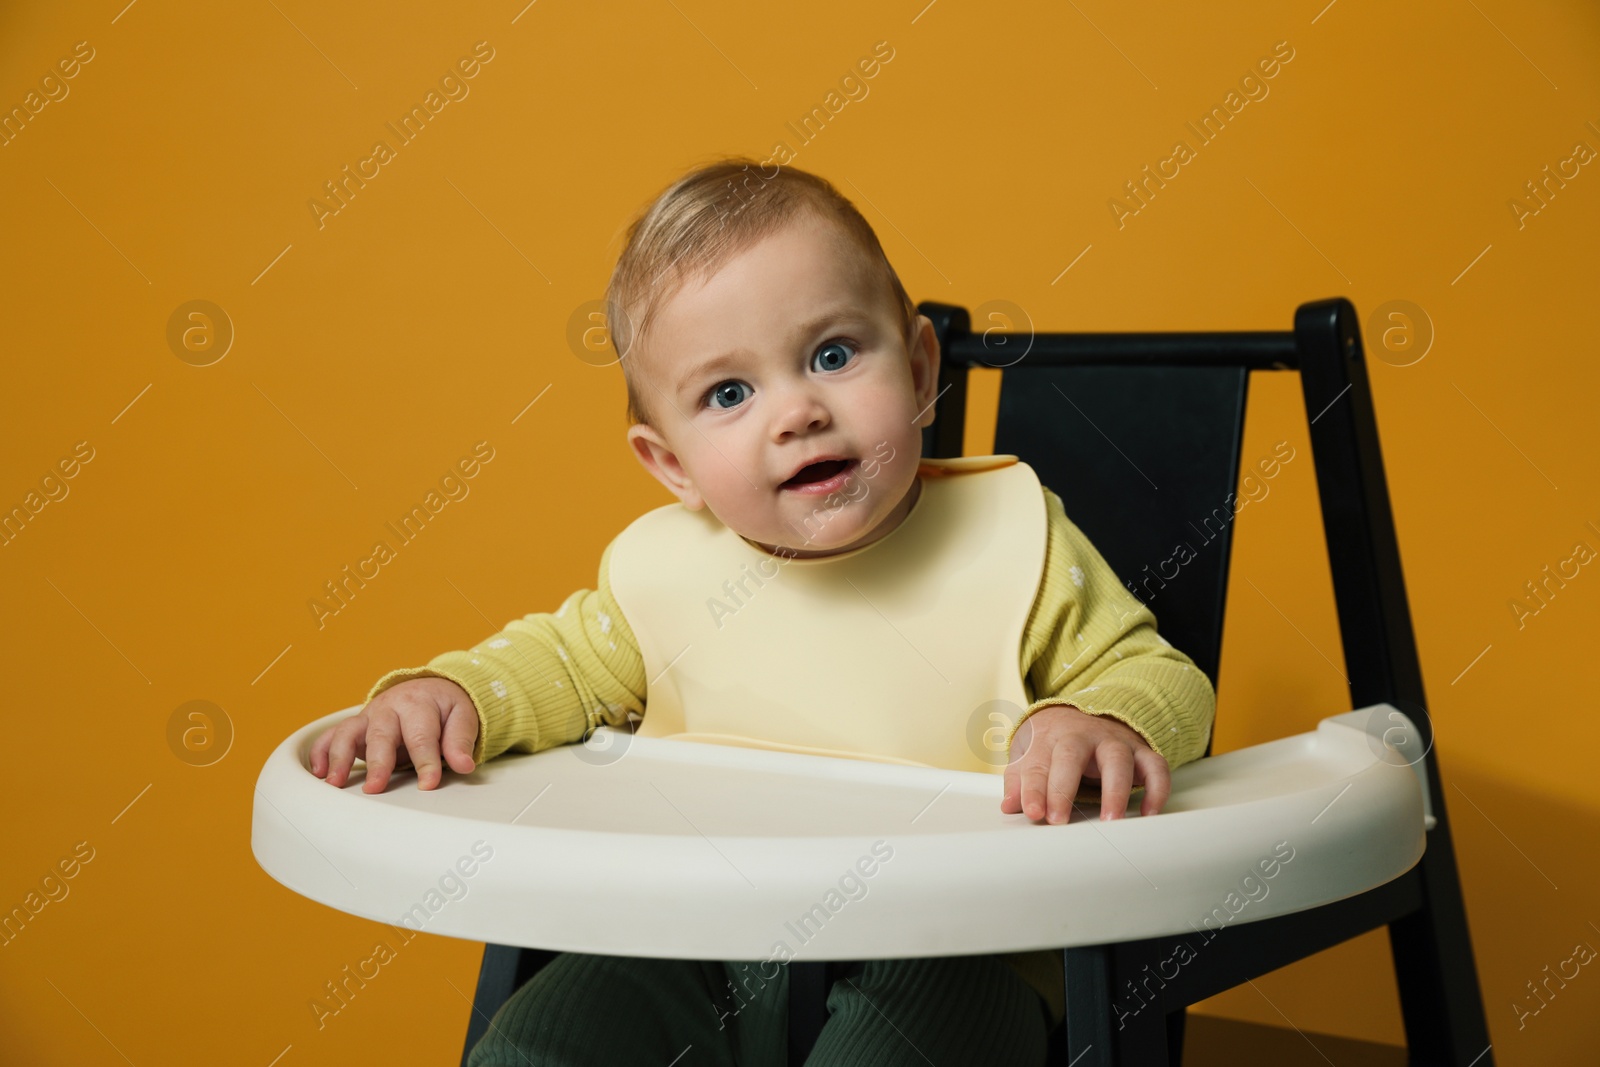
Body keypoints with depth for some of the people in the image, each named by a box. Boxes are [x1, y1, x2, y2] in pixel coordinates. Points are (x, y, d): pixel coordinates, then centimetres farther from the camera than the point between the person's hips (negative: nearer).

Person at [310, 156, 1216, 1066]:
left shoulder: (1009, 537, -6)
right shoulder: (662, 567, 2)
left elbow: (1158, 676, 1)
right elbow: (568, 661, 21)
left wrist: (1102, 723, -24)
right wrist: (449, 691, 1)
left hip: (943, 954, -3)